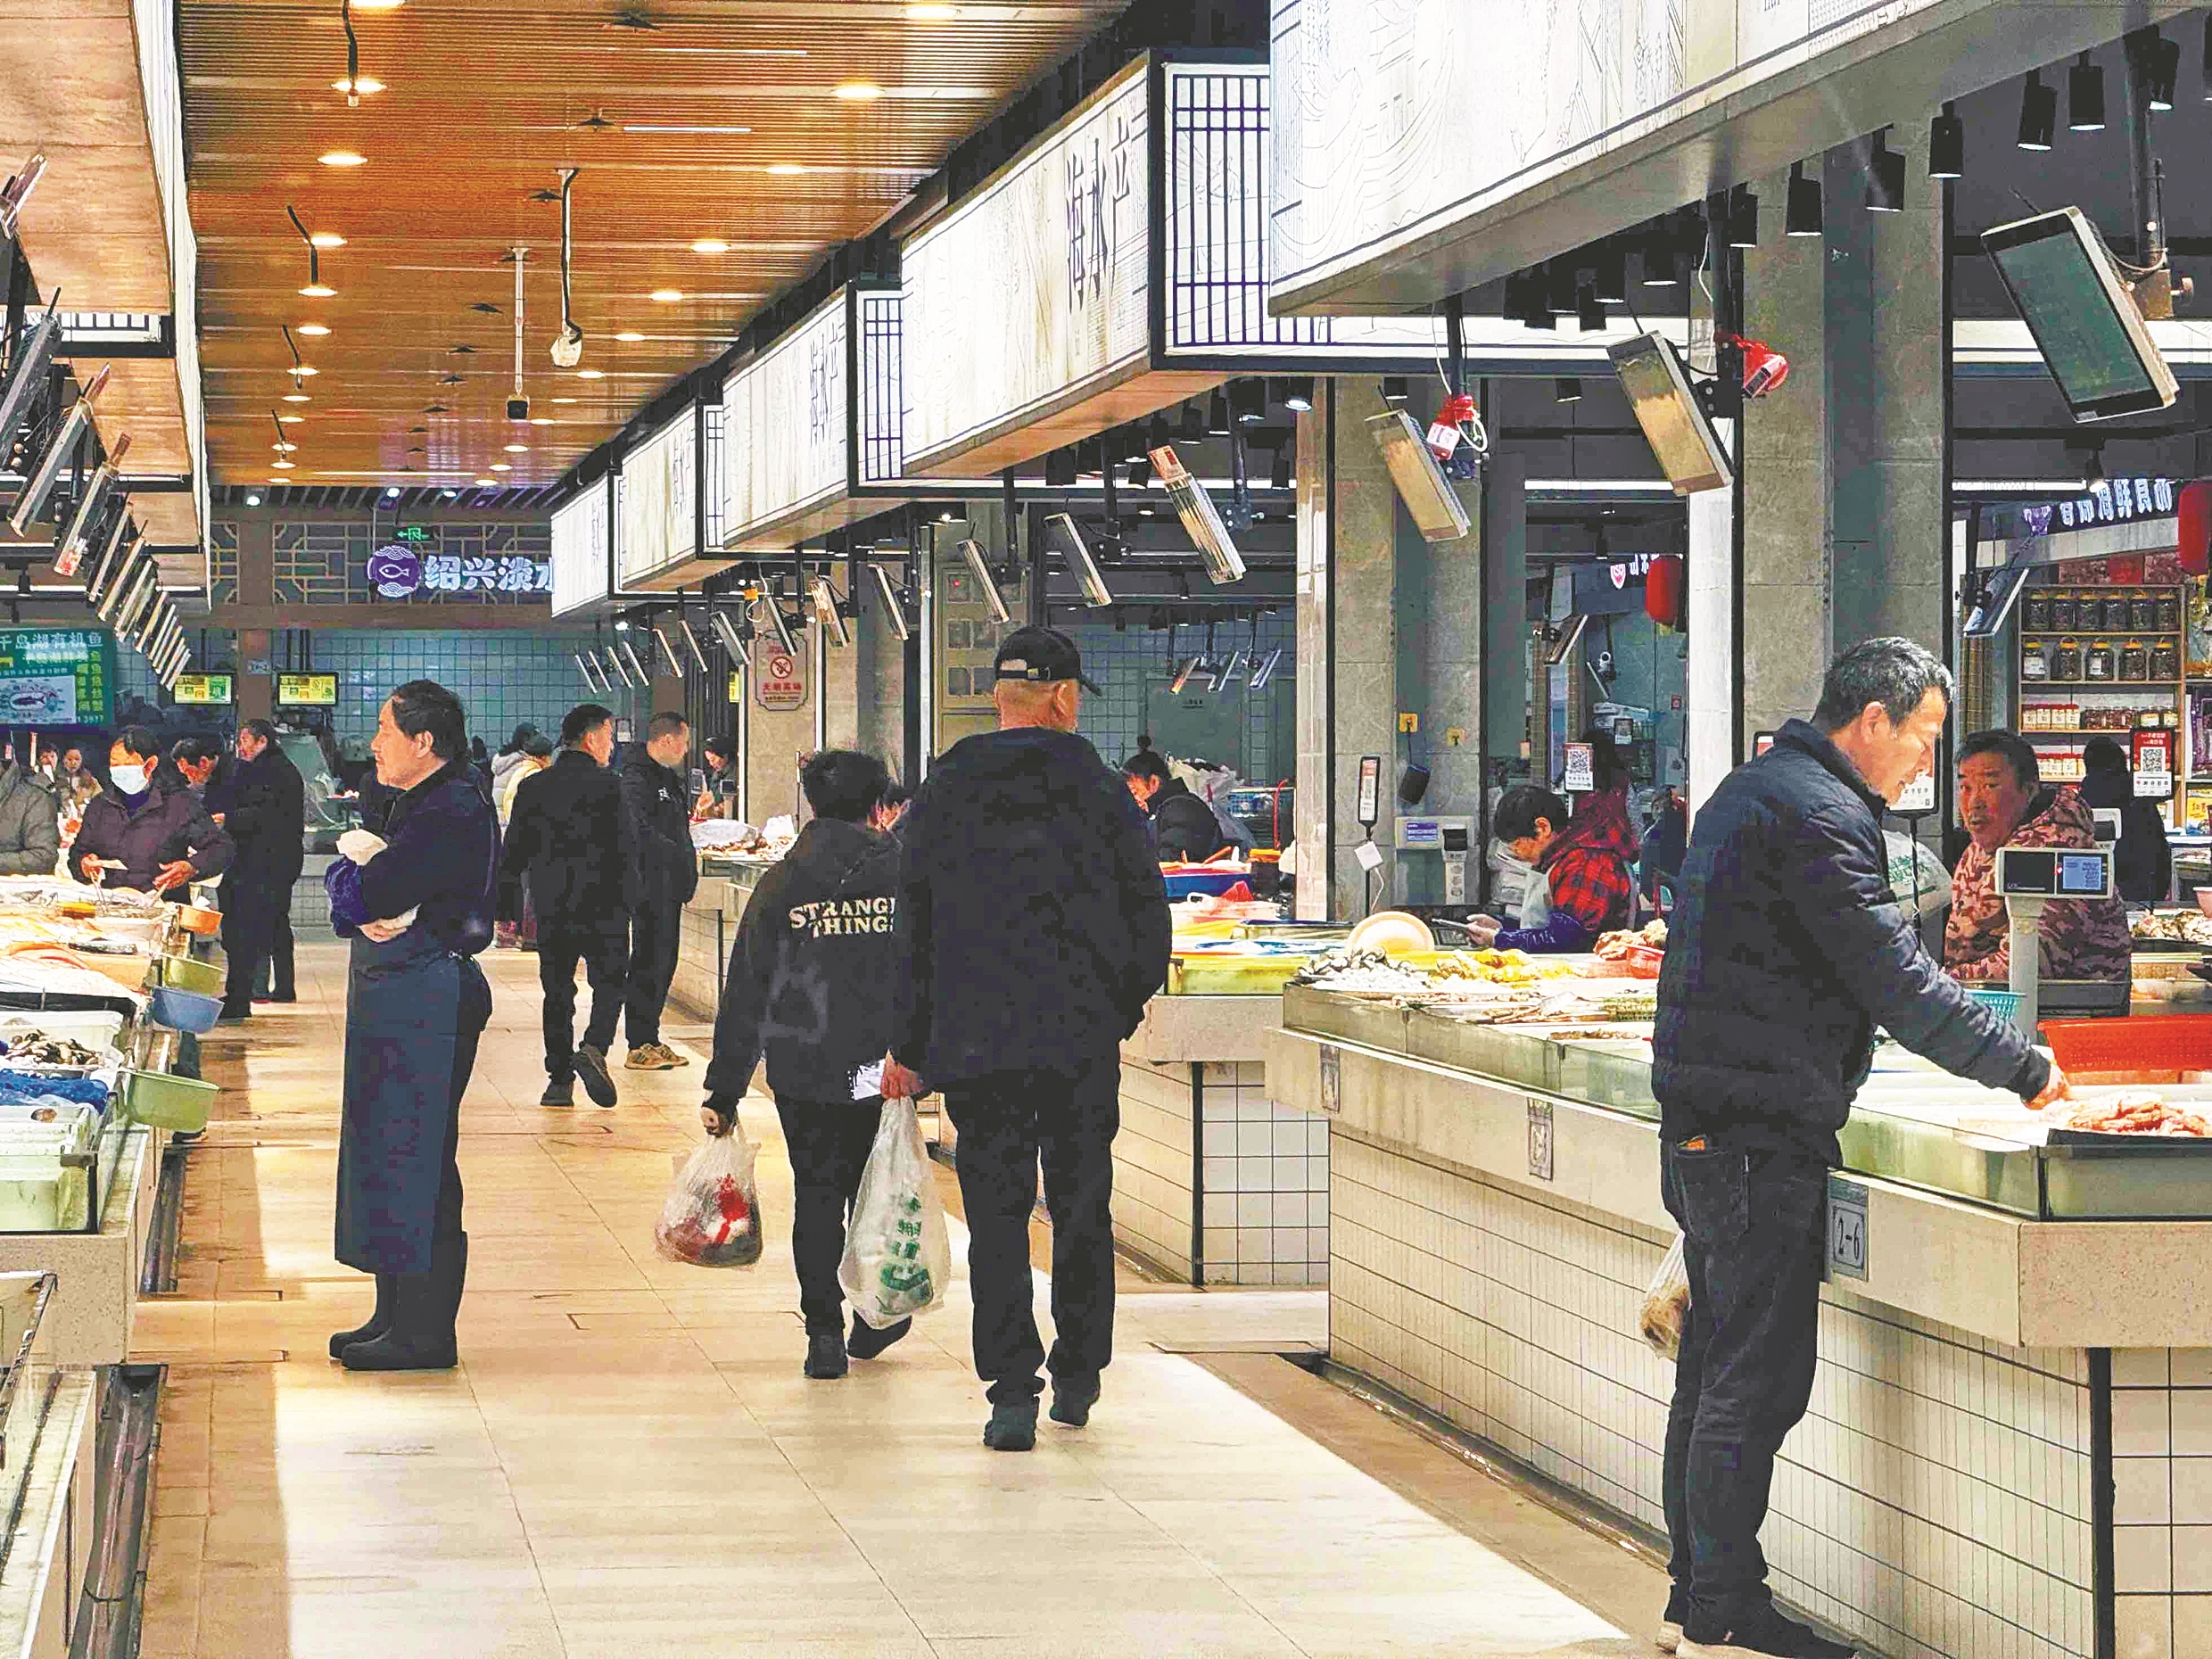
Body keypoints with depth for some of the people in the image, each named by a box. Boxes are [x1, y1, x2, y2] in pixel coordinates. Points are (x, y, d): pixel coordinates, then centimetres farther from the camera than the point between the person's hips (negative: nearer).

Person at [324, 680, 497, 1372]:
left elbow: (362, 895, -21)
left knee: (414, 1158, -6)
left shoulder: (453, 815, -16)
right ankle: (397, 1315, 21)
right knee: (389, 1153, 13)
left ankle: (423, 1334, -1)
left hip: (427, 1002, -10)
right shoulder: (414, 805, 17)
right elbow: (356, 897, 13)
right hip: (394, 1002, 10)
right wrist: (364, 912, -9)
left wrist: (349, 881, 0)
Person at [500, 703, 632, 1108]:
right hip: (603, 908, -3)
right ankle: (593, 1048, -16)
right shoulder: (609, 786, -8)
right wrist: (628, 904, 2)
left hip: (551, 908, 3)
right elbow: (625, 850, -9)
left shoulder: (532, 787, 4)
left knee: (557, 991, 10)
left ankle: (559, 1079, 8)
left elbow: (513, 853, 6)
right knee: (609, 983, 8)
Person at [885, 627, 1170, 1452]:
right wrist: (1120, 1009, 15)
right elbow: (1148, 917, 0)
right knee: (1082, 1208, 14)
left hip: (977, 1043, 0)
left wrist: (908, 1049, 9)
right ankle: (1078, 1378, 22)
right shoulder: (1103, 794, -1)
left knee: (997, 1216, 1)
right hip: (1084, 1043, 0)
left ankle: (1012, 1394, -7)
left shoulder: (943, 796, 2)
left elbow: (914, 930, 4)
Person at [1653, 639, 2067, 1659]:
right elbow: (1899, 982, -19)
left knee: (1719, 1367, 14)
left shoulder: (1756, 790, 18)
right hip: (1762, 1136, -11)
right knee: (1759, 1381, -6)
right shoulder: (1815, 816, -16)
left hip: (1707, 1129, 11)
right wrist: (2024, 1067, -10)